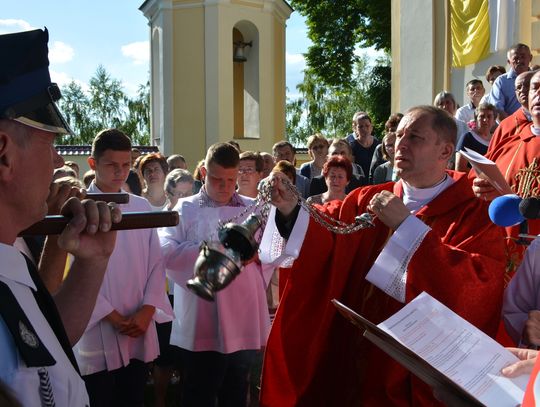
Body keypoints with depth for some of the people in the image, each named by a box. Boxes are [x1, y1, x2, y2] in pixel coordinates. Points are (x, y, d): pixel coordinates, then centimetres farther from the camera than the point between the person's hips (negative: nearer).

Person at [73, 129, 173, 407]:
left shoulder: (141, 207, 8)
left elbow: (156, 263, 7)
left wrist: (146, 311, -6)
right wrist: (111, 316, -11)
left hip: (139, 332, 4)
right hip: (97, 333, -4)